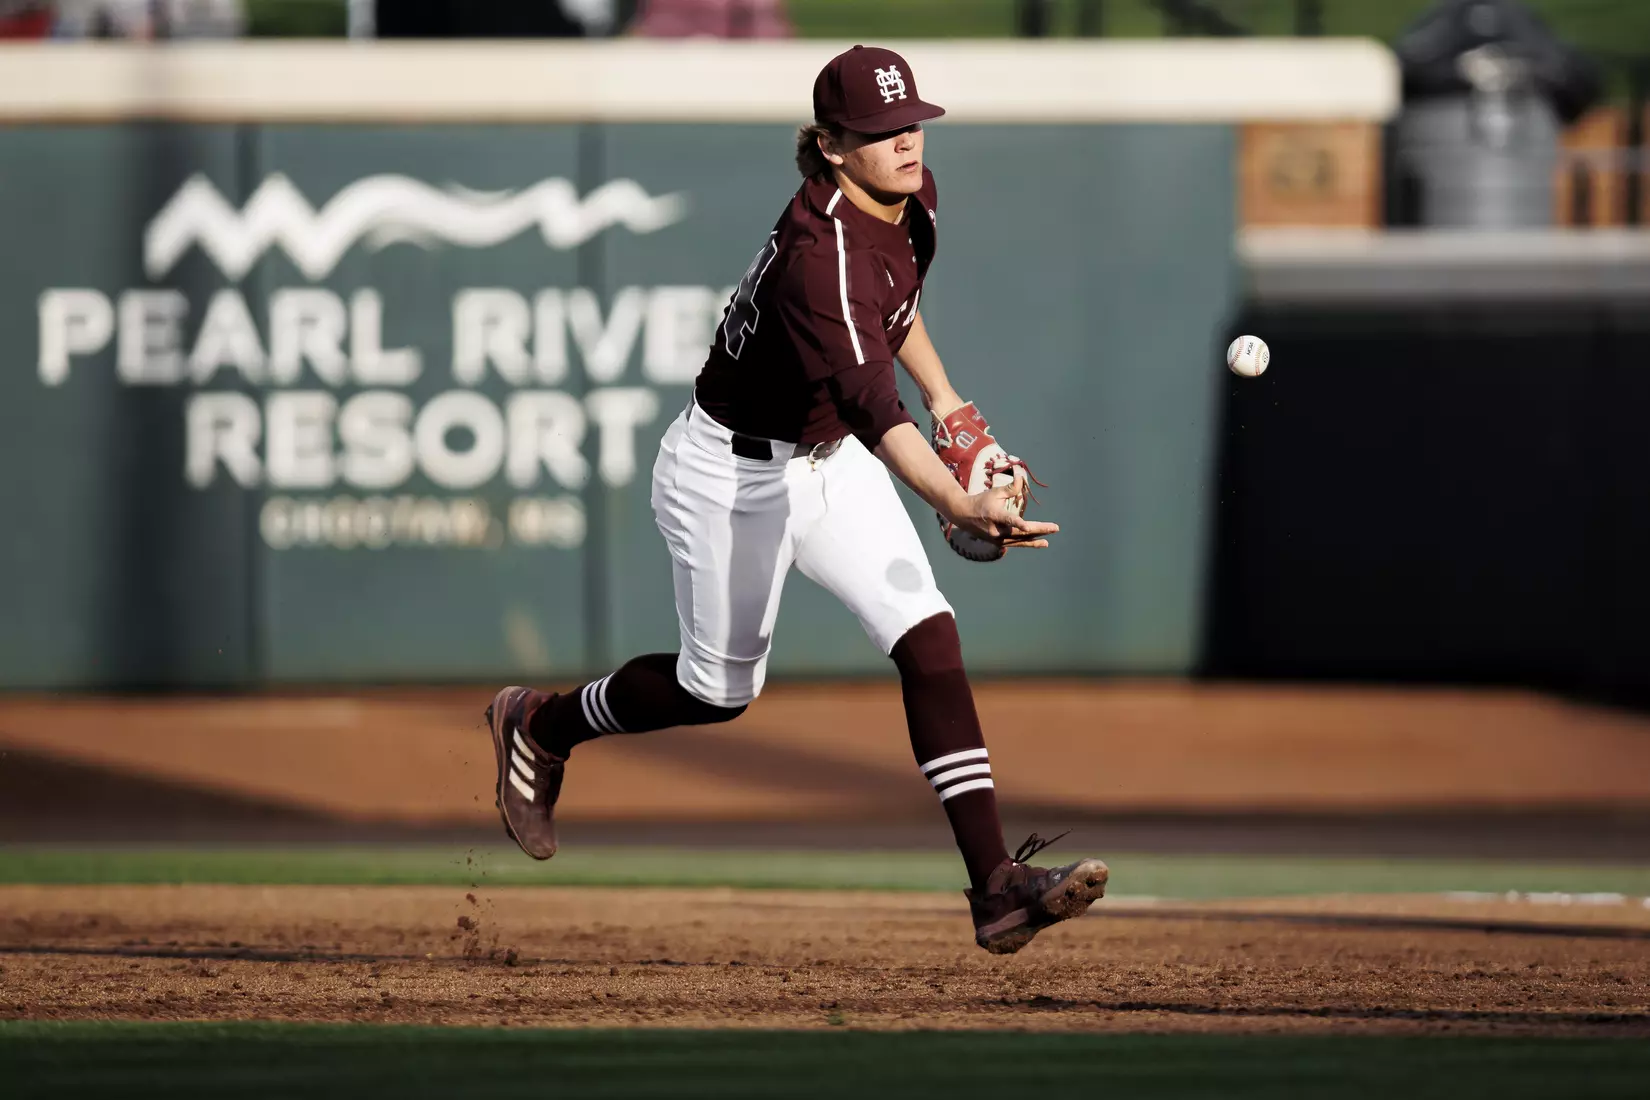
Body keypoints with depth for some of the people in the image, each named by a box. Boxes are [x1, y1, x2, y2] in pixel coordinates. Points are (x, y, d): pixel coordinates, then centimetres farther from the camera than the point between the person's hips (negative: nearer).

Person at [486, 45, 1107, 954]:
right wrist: (958, 506, -61)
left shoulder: (912, 200, -7)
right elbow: (870, 401, -48)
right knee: (720, 691, 10)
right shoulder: (820, 251, -35)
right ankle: (540, 725, 39)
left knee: (929, 638, -9)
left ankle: (996, 882, -13)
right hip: (732, 474, -7)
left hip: (830, 462, 8)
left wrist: (946, 403, 14)